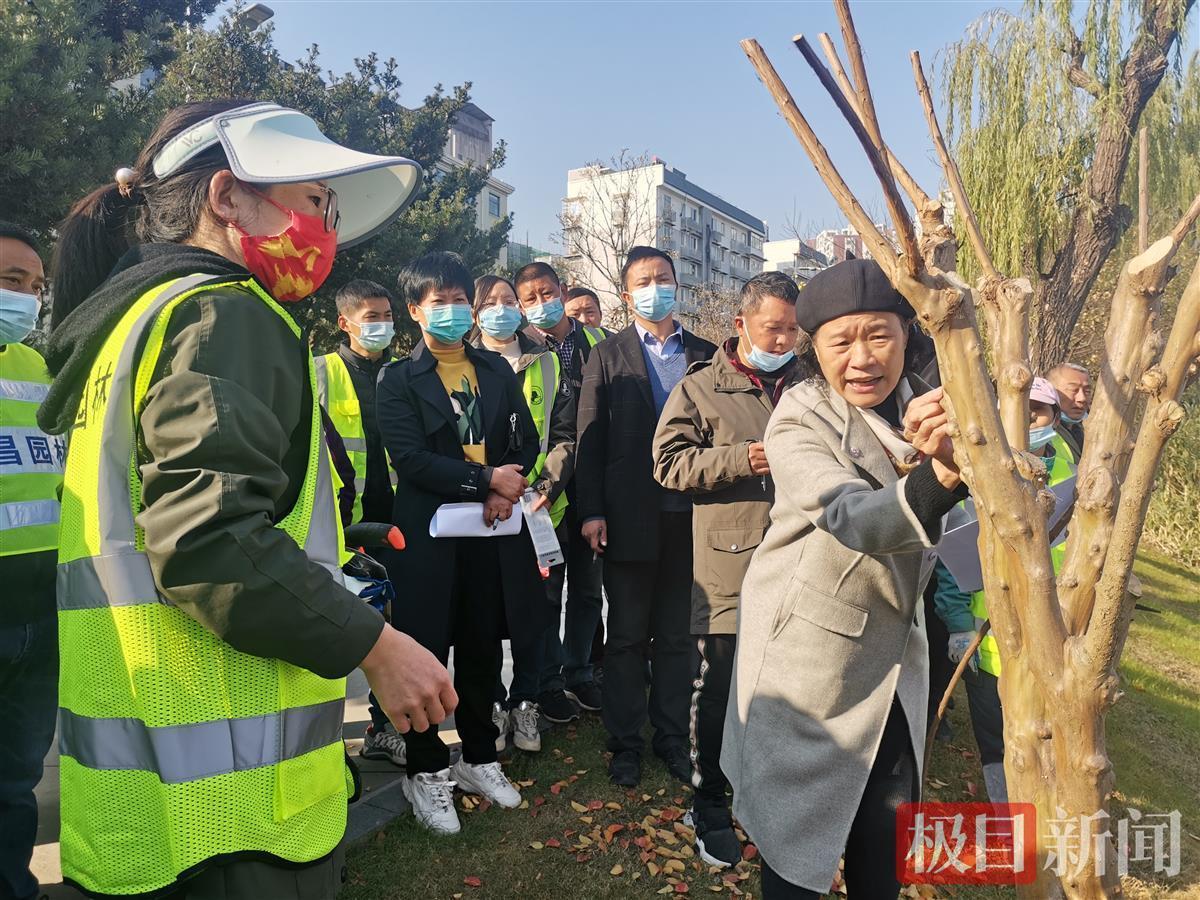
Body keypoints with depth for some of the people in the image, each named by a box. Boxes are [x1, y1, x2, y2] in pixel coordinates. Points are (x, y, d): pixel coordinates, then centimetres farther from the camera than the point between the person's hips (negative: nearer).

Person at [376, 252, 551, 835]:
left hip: (494, 531, 4)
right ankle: (426, 772, 24)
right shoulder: (398, 379, -2)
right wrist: (487, 480, -16)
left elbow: (527, 441, 10)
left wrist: (506, 489, -8)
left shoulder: (497, 371, 12)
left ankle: (479, 758, 33)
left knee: (483, 653, 14)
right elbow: (409, 458, -13)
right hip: (431, 534, -4)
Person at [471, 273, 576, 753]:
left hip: (543, 510, 1)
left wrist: (546, 488, -9)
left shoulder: (547, 364, 10)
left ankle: (524, 700, 21)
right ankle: (491, 703, 20)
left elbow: (565, 436, 5)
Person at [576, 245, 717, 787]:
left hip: (689, 514, 2)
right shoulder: (607, 357, 3)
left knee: (678, 636, 12)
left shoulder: (706, 356, 8)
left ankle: (672, 737, 26)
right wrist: (591, 512, -8)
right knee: (626, 636, 9)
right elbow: (590, 439, -1)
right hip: (630, 517, -1)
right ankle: (625, 742, 22)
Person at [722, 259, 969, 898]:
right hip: (809, 655, -5)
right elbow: (852, 517, -33)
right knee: (800, 823, 11)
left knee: (885, 842, 16)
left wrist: (941, 457, -21)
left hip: (895, 650, 5)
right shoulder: (798, 421, -18)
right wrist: (939, 477, -53)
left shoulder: (919, 409, 1)